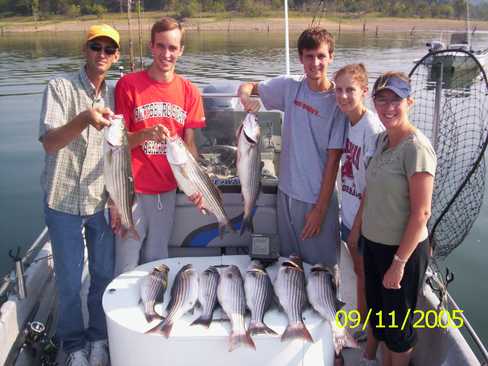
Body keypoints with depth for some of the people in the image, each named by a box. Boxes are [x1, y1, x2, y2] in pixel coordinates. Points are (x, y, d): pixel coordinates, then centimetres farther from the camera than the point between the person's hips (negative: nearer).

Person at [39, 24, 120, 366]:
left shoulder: (115, 95, 3)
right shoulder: (60, 87, -10)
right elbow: (49, 142, -22)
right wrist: (84, 119, -40)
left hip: (102, 201, 4)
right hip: (64, 200, -3)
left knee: (105, 274, 11)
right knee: (69, 280, 6)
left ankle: (99, 338, 33)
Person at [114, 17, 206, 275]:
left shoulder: (188, 91, 4)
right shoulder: (129, 85, -7)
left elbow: (189, 144, 6)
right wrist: (146, 134, -23)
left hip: (167, 191, 3)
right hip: (132, 191, -3)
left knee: (156, 264, 16)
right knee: (127, 269, 5)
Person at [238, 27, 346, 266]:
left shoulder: (337, 101, -12)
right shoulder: (290, 87, -1)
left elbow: (333, 159, -11)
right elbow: (247, 87, 11)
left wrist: (320, 208, -10)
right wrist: (245, 98, -14)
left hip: (318, 199, -4)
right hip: (287, 192, 4)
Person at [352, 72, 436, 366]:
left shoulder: (416, 148, -21)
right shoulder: (382, 139, 3)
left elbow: (421, 213, -21)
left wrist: (399, 262, -19)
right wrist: (358, 230, 13)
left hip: (403, 249, -7)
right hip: (374, 243, 8)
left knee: (398, 323, 12)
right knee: (378, 312, 24)